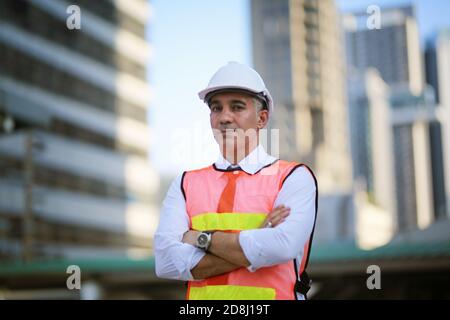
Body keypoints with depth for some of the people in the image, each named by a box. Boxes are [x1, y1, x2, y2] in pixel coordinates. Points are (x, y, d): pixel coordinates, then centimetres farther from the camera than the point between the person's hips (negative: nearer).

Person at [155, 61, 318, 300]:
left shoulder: (295, 178, 3)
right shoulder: (186, 184, 10)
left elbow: (283, 246, -14)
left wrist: (203, 238, -5)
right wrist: (255, 243, -9)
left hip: (272, 294, -1)